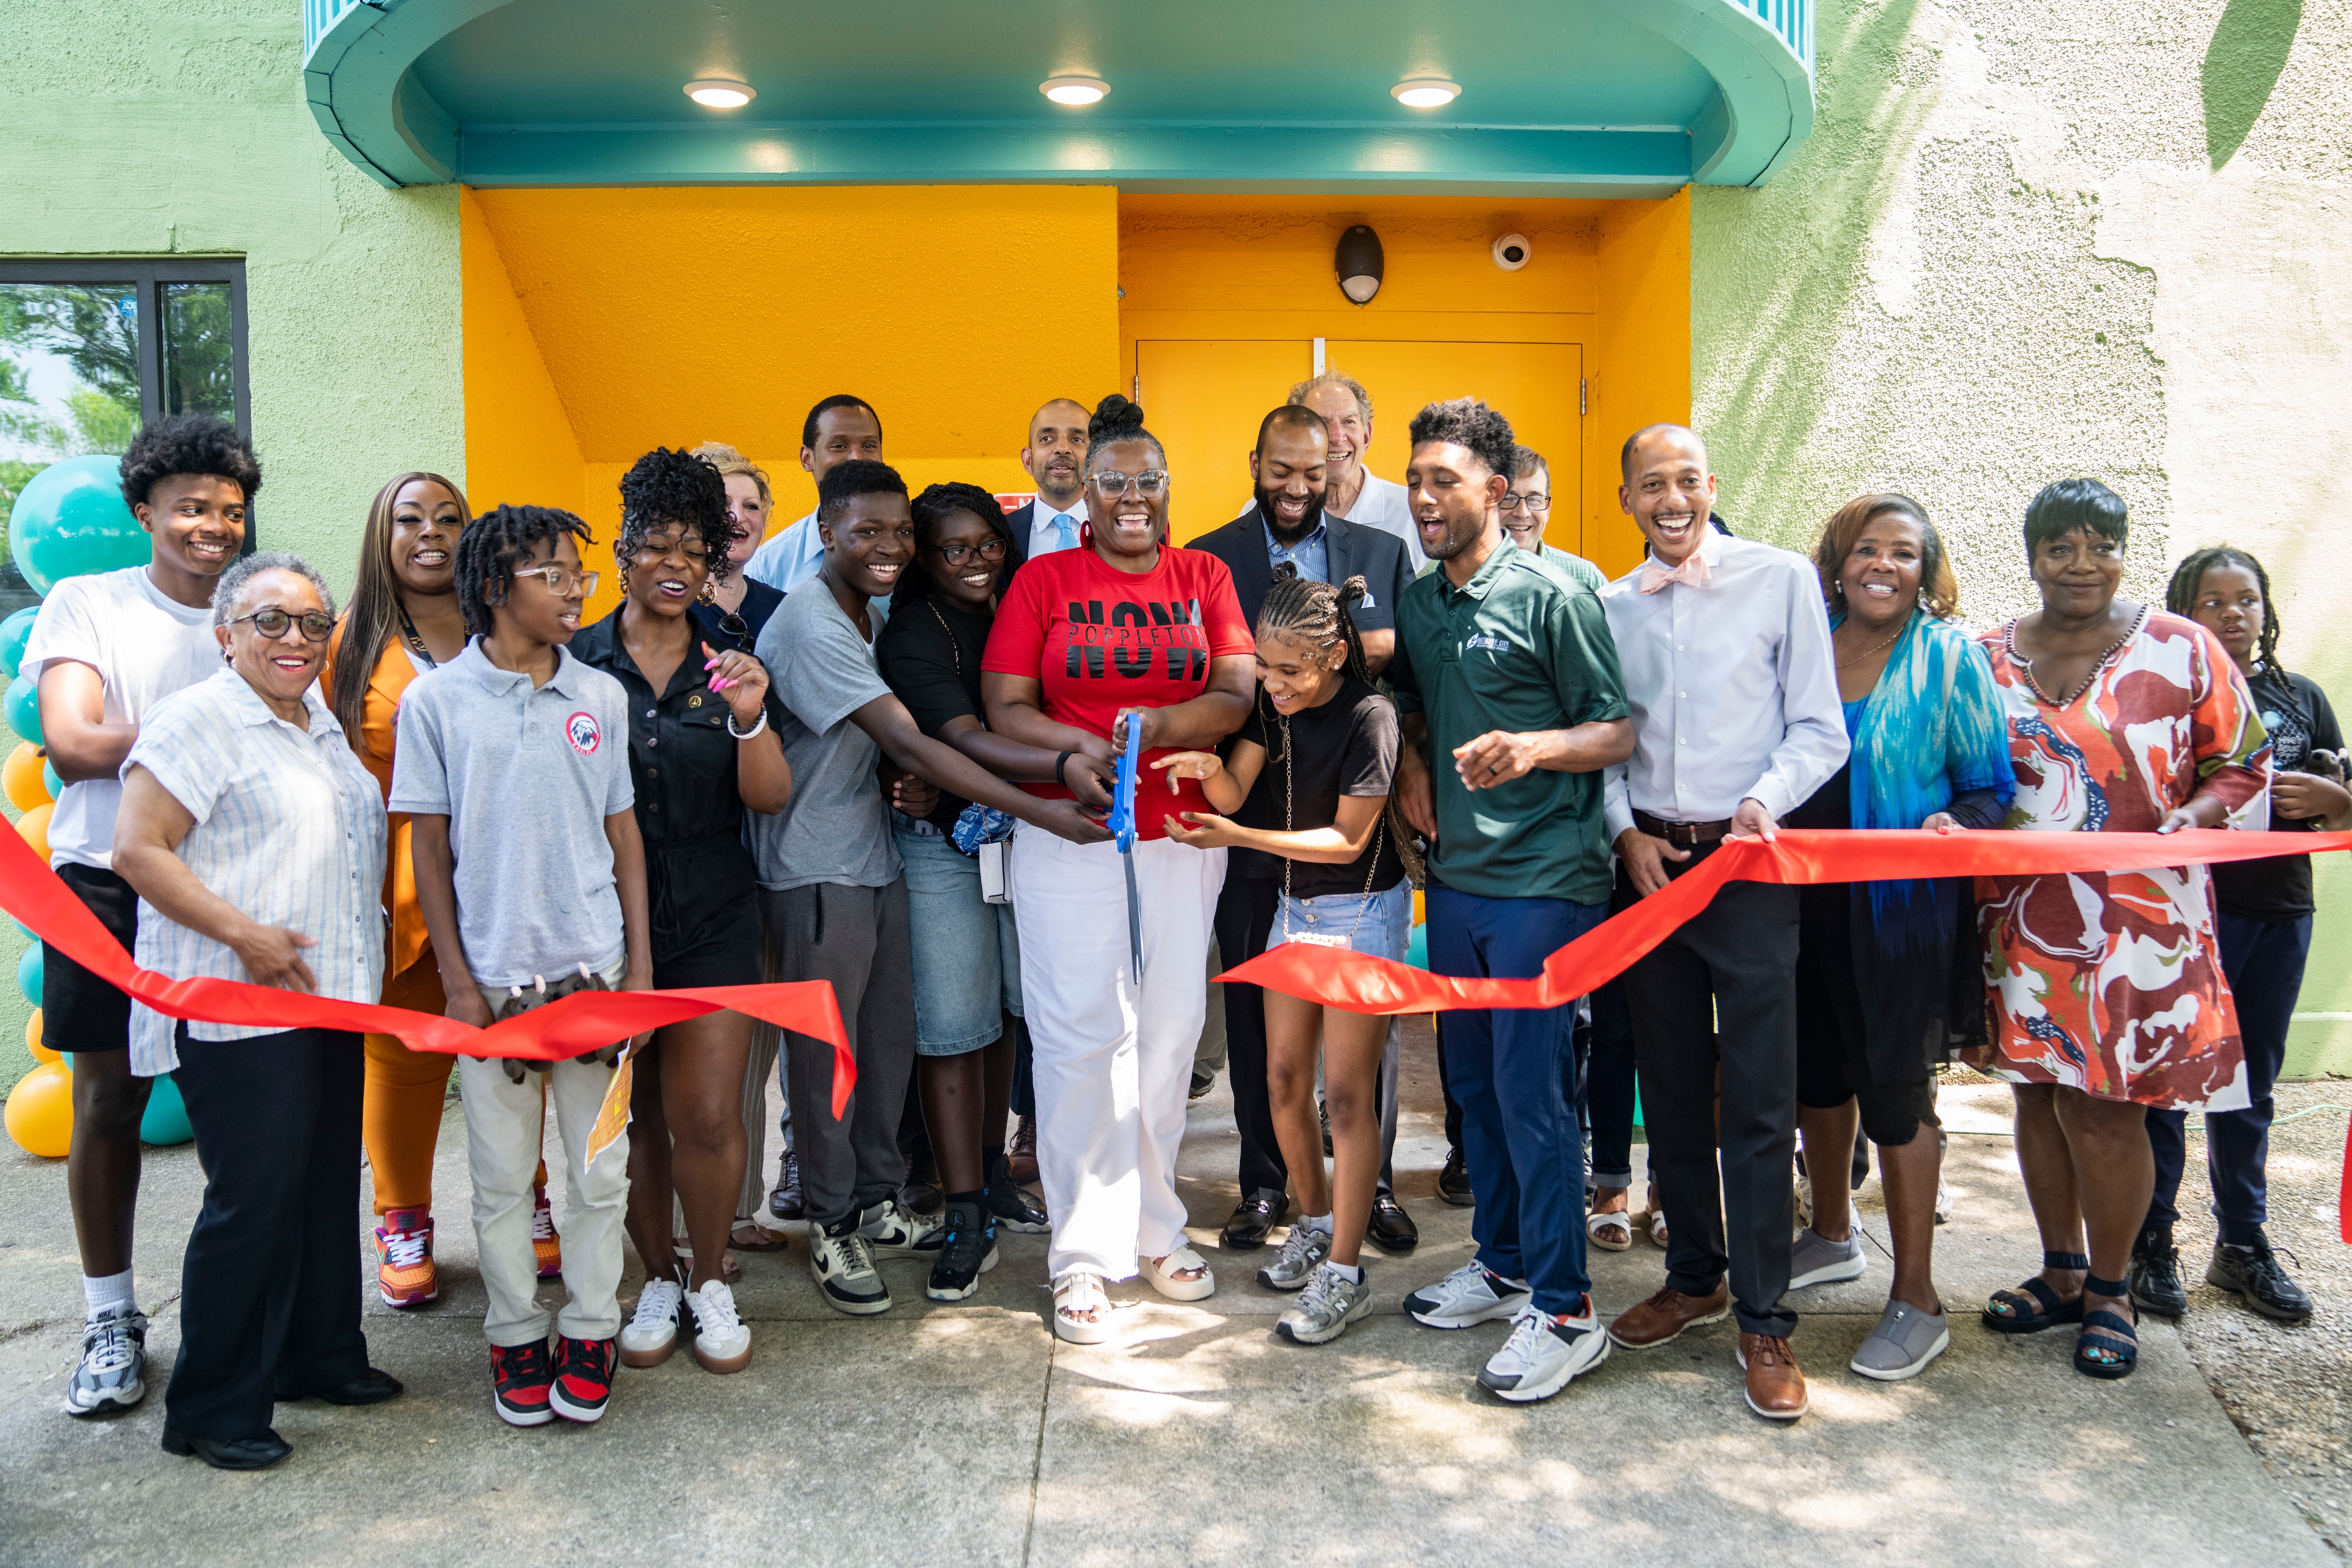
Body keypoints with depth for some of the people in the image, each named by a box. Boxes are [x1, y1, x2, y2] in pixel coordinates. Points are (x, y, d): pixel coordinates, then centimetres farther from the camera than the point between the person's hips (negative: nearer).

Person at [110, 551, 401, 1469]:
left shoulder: (321, 723, 16)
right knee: (253, 1201, -3)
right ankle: (213, 1410, 11)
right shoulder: (196, 721, -9)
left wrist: (362, 960, 17)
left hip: (330, 998, 8)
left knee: (328, 1186, 16)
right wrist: (246, 935, -21)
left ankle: (320, 1356, 31)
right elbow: (138, 850, -16)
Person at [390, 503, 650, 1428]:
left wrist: (640, 964, 4)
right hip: (492, 977, -1)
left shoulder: (601, 696, 4)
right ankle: (515, 1335, 27)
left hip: (596, 971, 2)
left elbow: (624, 834, 8)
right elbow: (427, 846, 0)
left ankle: (590, 1332, 25)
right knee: (502, 1177, 9)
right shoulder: (436, 700, -2)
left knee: (602, 1171, 8)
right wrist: (457, 981, -3)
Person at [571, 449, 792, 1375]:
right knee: (635, 1114, 9)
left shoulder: (727, 666, 4)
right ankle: (658, 1278, 29)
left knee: (707, 1116, -4)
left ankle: (711, 1280, 19)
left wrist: (749, 716, -19)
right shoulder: (578, 662, -1)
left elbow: (770, 799, -2)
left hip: (711, 916, 0)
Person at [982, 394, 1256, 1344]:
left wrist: (1161, 723, -19)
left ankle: (1153, 1229, 22)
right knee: (1080, 1035, -3)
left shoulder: (1204, 578, 10)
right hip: (1068, 833, -2)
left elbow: (1241, 695, -1)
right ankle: (1084, 1250, 8)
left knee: (1170, 1031, 7)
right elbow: (1004, 707, -1)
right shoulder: (1043, 580, 5)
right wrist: (1072, 750, -20)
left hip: (1182, 831, 3)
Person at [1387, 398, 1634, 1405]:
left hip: (1542, 880, -7)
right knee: (1473, 1081, 15)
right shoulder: (1416, 605, 11)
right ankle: (1502, 1263, 30)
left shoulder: (1552, 596, -9)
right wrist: (1411, 764, 6)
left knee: (1532, 1092, -5)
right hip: (1454, 876, 7)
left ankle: (1563, 1310, 6)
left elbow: (1621, 731, -8)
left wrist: (1533, 746, -25)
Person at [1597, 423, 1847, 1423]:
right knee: (1669, 1085, 12)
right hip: (1647, 863, 4)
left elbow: (1819, 729, -2)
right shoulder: (1611, 607, 9)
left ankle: (1764, 1321, 8)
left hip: (1748, 865, -4)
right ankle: (1694, 1275, 29)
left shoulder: (1782, 580, -1)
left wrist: (1764, 803, -17)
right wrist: (1626, 833, -4)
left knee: (1758, 1099, -3)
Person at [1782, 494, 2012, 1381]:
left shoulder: (1950, 656, -5)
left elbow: (1991, 785, -3)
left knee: (1893, 1086, 0)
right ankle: (1832, 1235, 39)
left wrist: (1956, 827, -22)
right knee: (1814, 1067, 16)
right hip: (1805, 897, 5)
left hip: (1904, 904, -4)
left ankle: (1916, 1299, 13)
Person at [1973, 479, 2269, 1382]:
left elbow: (2243, 763, 3)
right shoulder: (1989, 659, 7)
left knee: (2106, 1104, -1)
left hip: (2140, 914, -3)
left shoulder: (2181, 650, -1)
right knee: (2041, 1094, 11)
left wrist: (2189, 821, -14)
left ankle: (2110, 1291, 19)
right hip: (2023, 917, 3)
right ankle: (2061, 1273, 28)